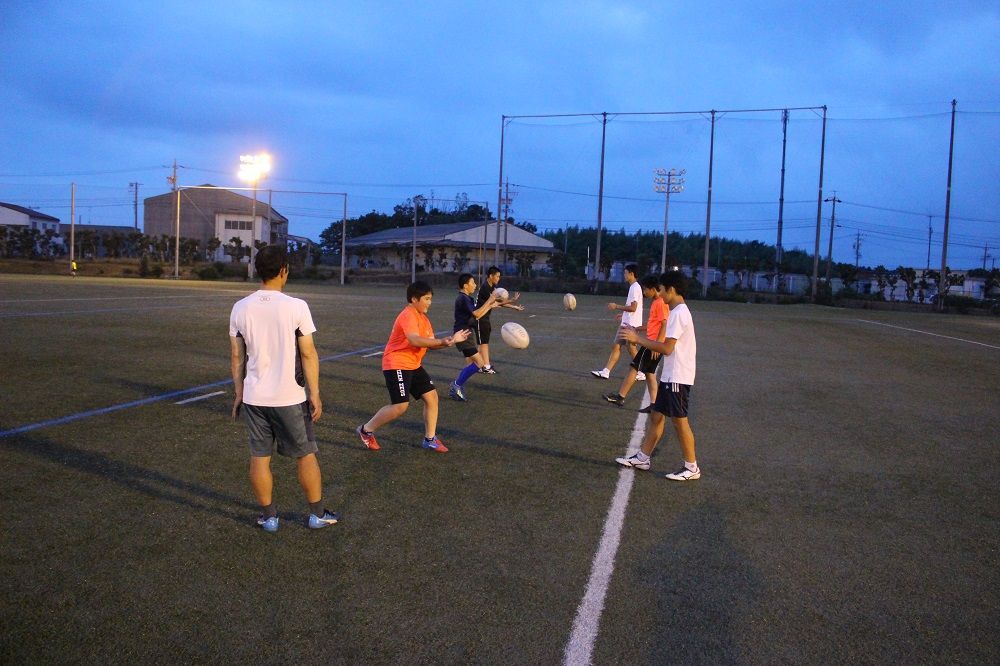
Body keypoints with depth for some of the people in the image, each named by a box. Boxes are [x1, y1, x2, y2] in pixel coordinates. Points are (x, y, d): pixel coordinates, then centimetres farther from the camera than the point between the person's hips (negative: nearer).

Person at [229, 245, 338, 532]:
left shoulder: (240, 308, -2)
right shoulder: (296, 306, -13)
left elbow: (236, 356, 4)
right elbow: (308, 354, -11)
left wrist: (239, 393, 14)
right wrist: (315, 394, -3)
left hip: (254, 397, 3)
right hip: (290, 397, -3)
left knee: (260, 457, 12)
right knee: (306, 455, 12)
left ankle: (268, 516, 22)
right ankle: (318, 514, 23)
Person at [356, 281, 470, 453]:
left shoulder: (422, 318, 13)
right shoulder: (408, 316, -18)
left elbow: (430, 343, 10)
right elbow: (415, 340, -33)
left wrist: (450, 340, -4)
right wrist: (443, 341, -34)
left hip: (413, 365, 10)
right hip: (397, 365, -10)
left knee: (431, 397, 4)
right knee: (400, 406, -12)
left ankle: (430, 439, 14)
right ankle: (366, 430, 8)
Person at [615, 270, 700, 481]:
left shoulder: (678, 313, -19)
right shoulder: (679, 311, 13)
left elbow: (667, 348, -24)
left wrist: (637, 339, -19)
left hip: (677, 378, -10)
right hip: (670, 376, 10)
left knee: (680, 421, -1)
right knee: (656, 416, 13)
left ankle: (691, 468, 10)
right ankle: (642, 457, 21)